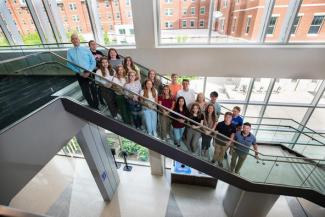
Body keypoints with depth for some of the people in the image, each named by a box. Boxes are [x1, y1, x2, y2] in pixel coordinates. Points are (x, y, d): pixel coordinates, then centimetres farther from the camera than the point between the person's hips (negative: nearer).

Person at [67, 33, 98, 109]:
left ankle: (96, 106, 19)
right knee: (85, 92, 8)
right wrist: (80, 73, -12)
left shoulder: (86, 49, 5)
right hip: (79, 75, 1)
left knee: (94, 90, 4)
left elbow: (93, 61, -1)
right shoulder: (69, 52, 6)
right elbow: (69, 64, 0)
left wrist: (88, 71, -14)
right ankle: (92, 107, 24)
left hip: (89, 73, -1)